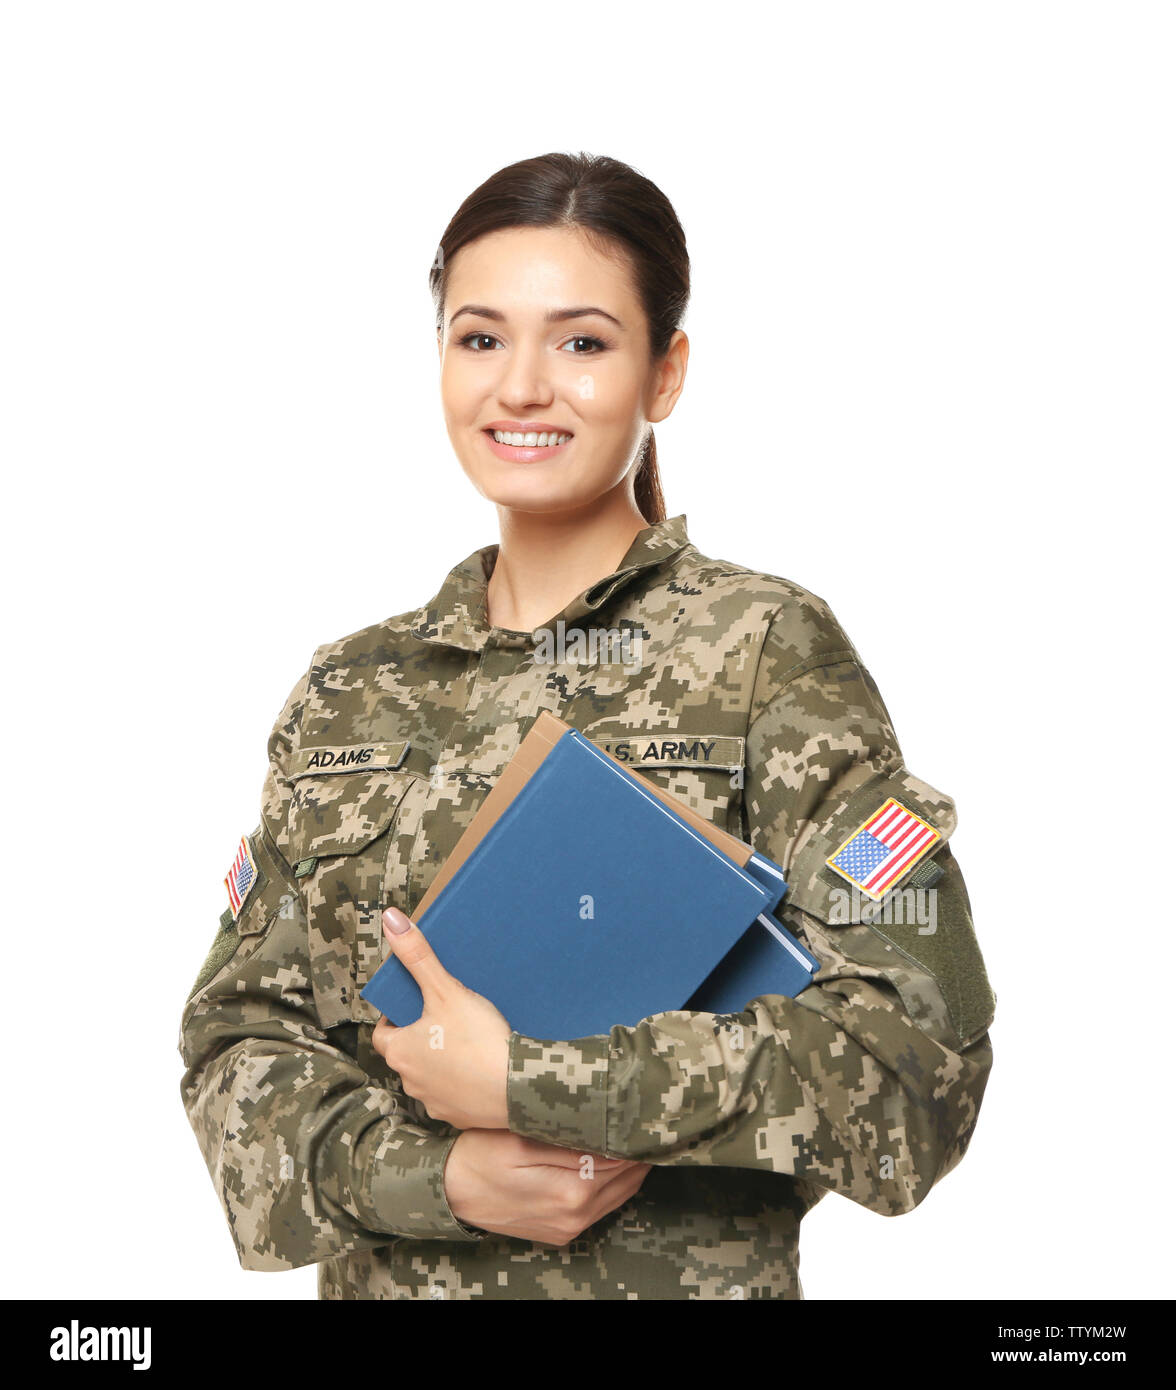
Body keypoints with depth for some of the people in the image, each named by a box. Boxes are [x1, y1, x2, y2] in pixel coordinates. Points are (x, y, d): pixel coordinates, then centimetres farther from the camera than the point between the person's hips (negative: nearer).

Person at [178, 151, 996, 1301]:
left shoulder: (767, 648, -10)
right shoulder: (348, 693, 3)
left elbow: (918, 1050, -17)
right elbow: (237, 1034, 1)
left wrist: (528, 1083, -21)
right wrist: (435, 1172, -17)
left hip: (690, 1274, -3)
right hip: (382, 1273, 3)